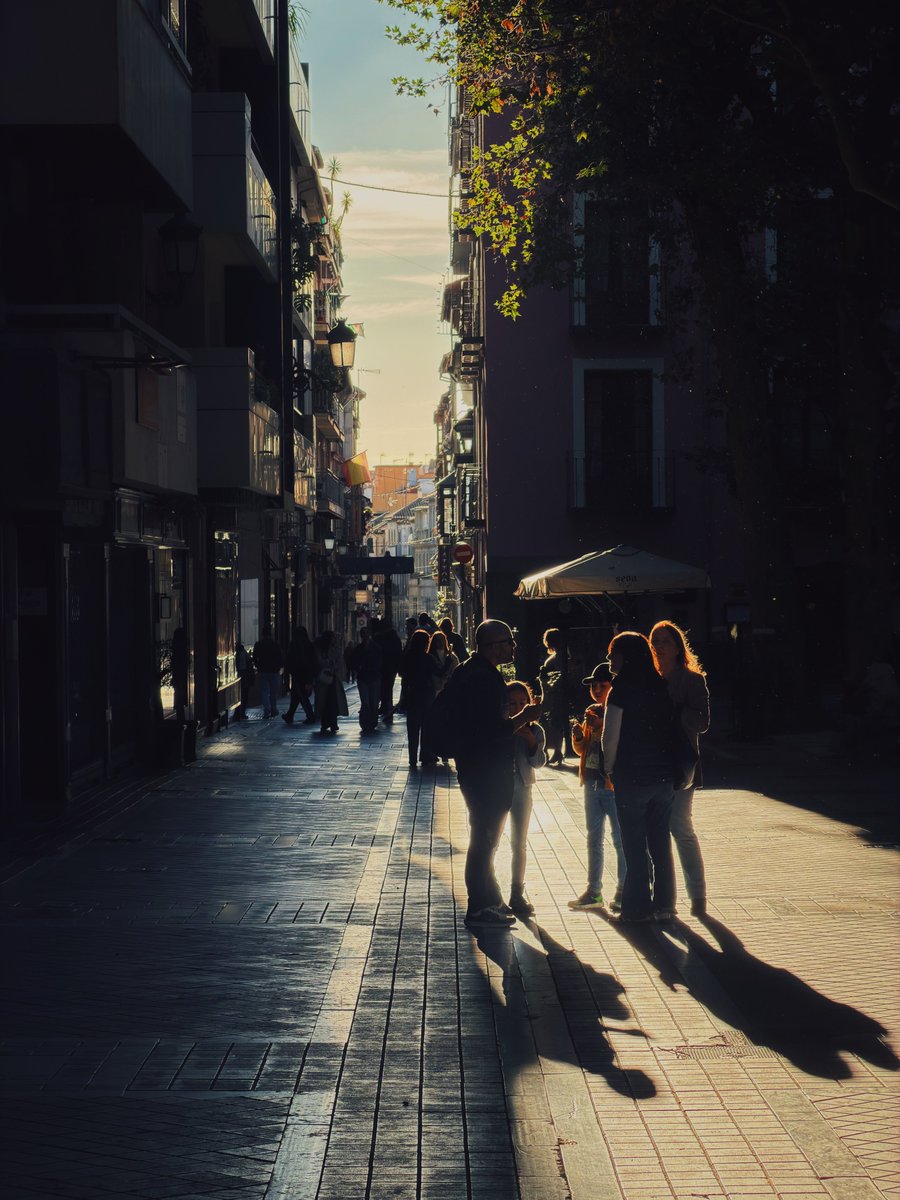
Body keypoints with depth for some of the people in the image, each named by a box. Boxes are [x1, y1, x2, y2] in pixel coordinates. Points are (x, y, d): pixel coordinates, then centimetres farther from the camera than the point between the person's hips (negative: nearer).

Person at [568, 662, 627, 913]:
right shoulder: (592, 712, 13)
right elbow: (583, 750, 18)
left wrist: (601, 728, -26)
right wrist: (578, 735, -2)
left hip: (614, 784, -8)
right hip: (592, 782, 8)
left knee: (620, 839, -1)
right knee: (594, 838, 12)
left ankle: (623, 892, 6)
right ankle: (593, 892, 18)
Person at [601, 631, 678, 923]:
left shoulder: (622, 691, -13)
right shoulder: (661, 687, 3)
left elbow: (610, 737, -12)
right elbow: (672, 729, 6)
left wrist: (610, 769, 3)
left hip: (632, 778, -5)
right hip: (665, 776, 5)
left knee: (635, 846, 3)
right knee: (661, 841, 14)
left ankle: (639, 908, 7)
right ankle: (664, 904, 18)